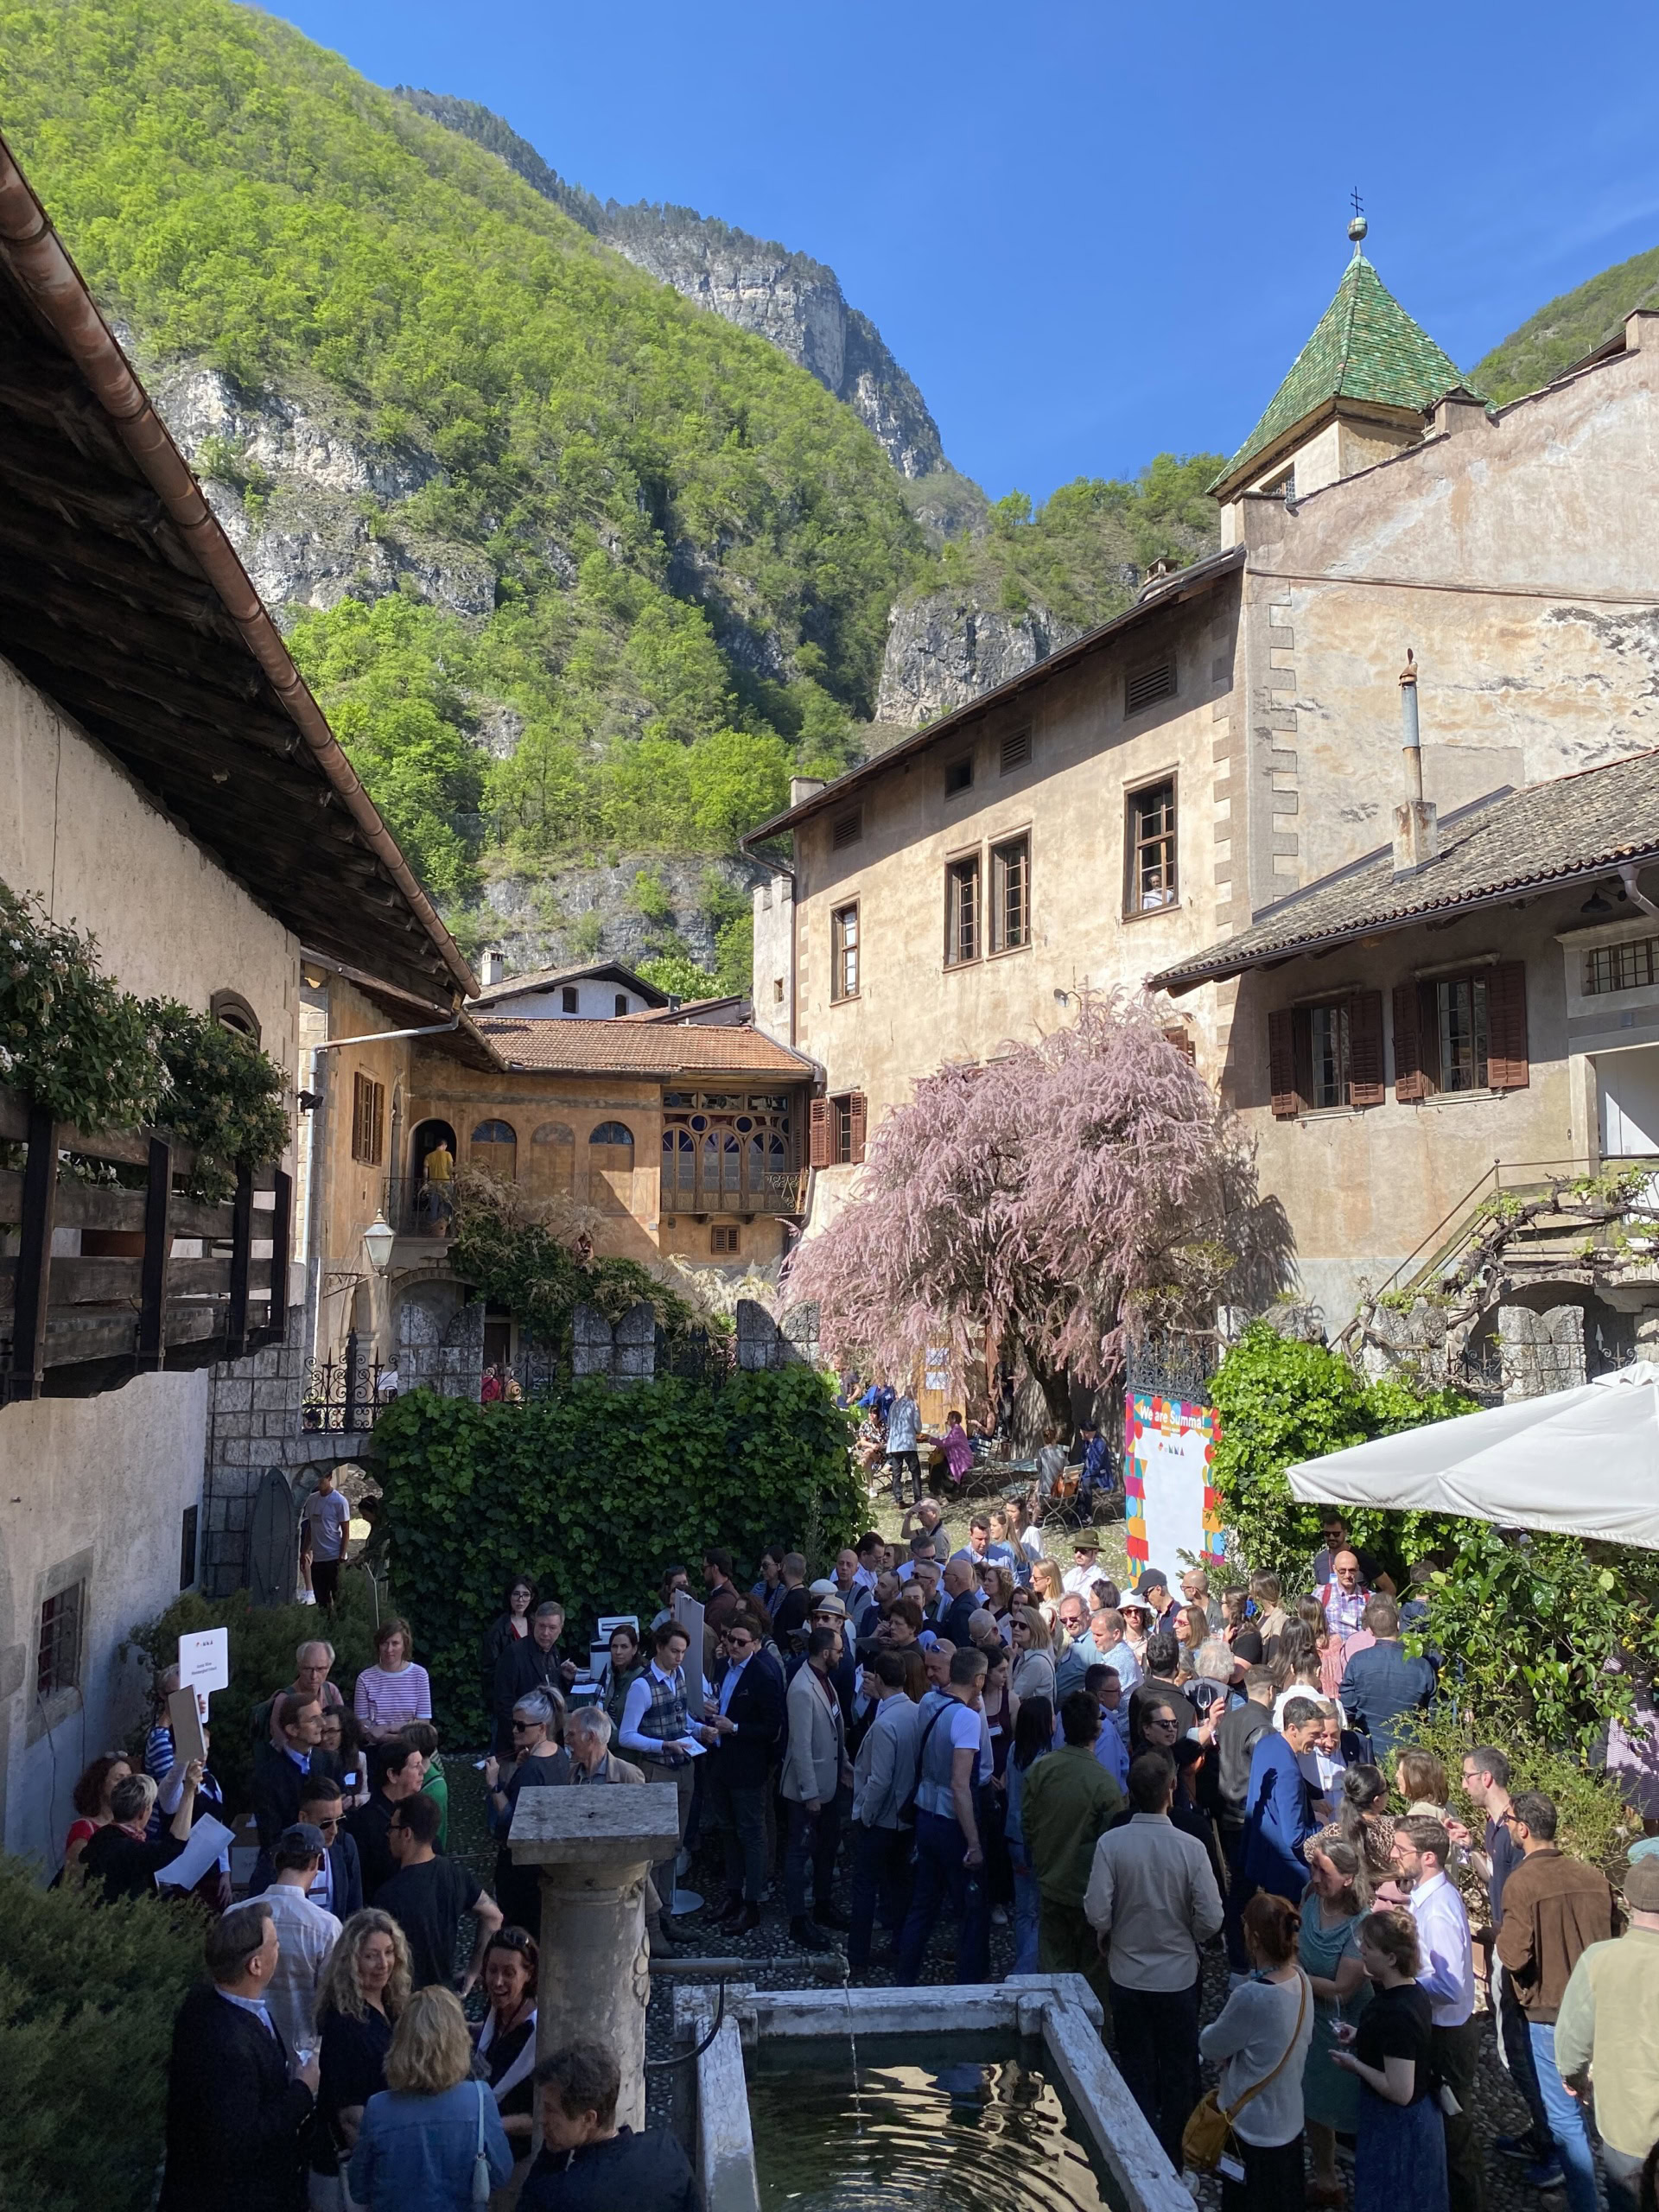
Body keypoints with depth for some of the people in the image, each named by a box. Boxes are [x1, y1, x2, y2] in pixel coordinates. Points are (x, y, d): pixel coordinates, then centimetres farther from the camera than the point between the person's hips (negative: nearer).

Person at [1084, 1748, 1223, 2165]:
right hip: (1178, 1975, 0)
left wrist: (1113, 1935, 5)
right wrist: (1187, 1939, 7)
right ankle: (1173, 2164, 32)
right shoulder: (1190, 1848, -20)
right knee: (1178, 2070, 19)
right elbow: (1211, 1919, -15)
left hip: (1127, 1974, 0)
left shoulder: (1111, 1843, -19)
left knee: (1136, 2068, 18)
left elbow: (1097, 1913, -18)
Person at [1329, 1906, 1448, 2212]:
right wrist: (1361, 2037, 4)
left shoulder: (1396, 2014, -32)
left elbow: (1400, 2091, -30)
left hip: (1396, 2126, -9)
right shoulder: (1411, 1991, -3)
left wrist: (1355, 2065, -18)